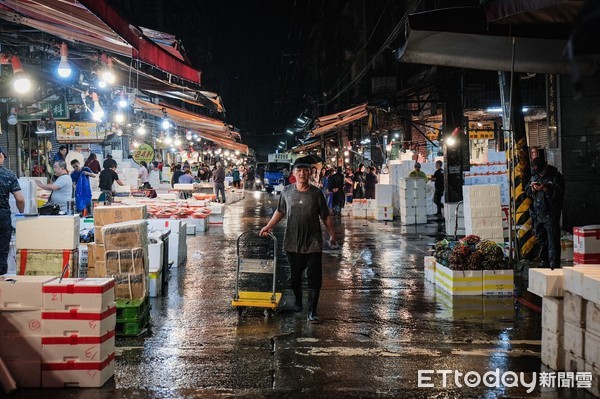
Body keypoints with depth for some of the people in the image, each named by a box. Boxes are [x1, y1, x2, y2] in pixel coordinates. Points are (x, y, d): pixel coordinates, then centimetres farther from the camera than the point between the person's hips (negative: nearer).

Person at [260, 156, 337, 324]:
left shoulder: (316, 193, -3)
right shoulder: (287, 192, 1)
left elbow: (326, 216, 4)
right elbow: (280, 211, 14)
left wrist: (332, 235, 5)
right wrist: (269, 226, 6)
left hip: (313, 243, -2)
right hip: (292, 243, 2)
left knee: (314, 278, -5)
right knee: (295, 276, 15)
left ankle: (312, 311, 2)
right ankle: (298, 300, 41)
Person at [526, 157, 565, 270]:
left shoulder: (556, 176, -5)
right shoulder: (534, 176, 12)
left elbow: (559, 193, -11)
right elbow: (527, 192, 15)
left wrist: (545, 189, -21)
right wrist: (532, 188, -7)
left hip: (551, 213, -6)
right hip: (537, 213, 6)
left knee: (553, 240, -8)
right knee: (541, 239, 12)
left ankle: (554, 264, -7)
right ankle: (544, 262, 22)